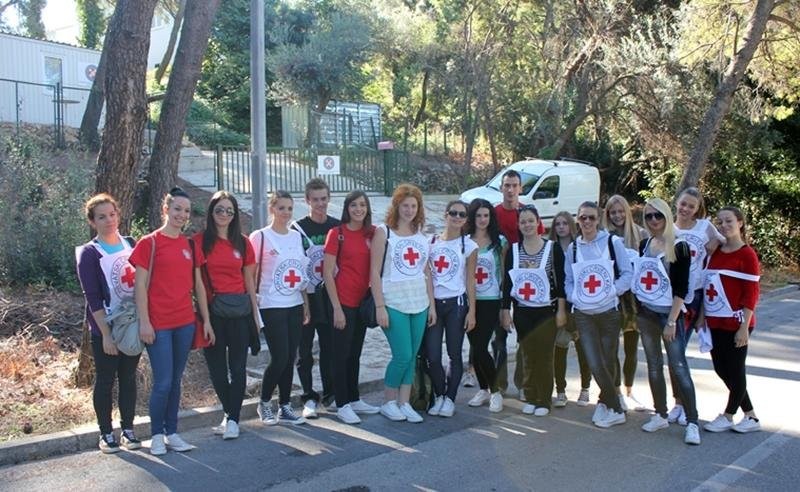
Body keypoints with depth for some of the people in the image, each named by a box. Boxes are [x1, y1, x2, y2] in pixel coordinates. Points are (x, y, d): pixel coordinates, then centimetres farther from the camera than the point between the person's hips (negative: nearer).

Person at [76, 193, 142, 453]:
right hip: (105, 329, -4)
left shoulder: (131, 244, 6)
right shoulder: (89, 253, -7)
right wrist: (106, 334, -16)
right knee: (105, 380, 6)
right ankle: (106, 433, 17)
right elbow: (93, 298, -11)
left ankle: (128, 429, 21)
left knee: (129, 377, 11)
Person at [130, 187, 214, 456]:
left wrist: (206, 320, 11)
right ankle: (157, 435, 14)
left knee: (176, 380, 11)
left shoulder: (190, 244, 10)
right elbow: (140, 285, -7)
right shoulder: (149, 242, -4)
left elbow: (198, 284, 13)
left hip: (185, 322, 5)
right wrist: (144, 322, -12)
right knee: (163, 382, -3)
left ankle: (172, 432, 21)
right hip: (159, 324, -5)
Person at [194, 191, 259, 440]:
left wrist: (256, 314, 9)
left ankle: (232, 418, 8)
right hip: (211, 310, -1)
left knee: (238, 365, 0)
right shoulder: (200, 241, 0)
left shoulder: (243, 242, 7)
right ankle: (230, 414, 24)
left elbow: (249, 281, 11)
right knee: (216, 365, 8)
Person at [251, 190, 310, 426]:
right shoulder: (260, 237, -7)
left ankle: (285, 407, 19)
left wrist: (306, 306, 11)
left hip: (295, 306, 5)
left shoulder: (297, 236, 9)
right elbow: (252, 275, -6)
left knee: (290, 358, 7)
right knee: (279, 358, -6)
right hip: (272, 307, -5)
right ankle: (264, 403, 15)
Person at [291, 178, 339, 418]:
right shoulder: (297, 228, -3)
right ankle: (309, 398, 14)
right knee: (305, 351, 4)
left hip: (330, 297, 3)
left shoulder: (338, 227, 7)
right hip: (305, 298, -2)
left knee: (329, 348, 9)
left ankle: (329, 394, 22)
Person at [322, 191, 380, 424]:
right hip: (343, 301, -5)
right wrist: (337, 308, -13)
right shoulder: (336, 233, -8)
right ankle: (342, 405, 11)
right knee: (342, 353, 2)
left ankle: (354, 399, 26)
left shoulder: (372, 233, 6)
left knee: (355, 353, 15)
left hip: (363, 300, 5)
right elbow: (327, 273, -9)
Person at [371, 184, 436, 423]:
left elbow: (426, 272, 14)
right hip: (394, 304, -5)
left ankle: (404, 403, 18)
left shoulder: (421, 235, 11)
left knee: (412, 356, 7)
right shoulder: (383, 233, -4)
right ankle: (389, 403, 12)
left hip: (419, 304, 5)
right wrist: (380, 306, -13)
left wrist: (432, 304, 10)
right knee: (403, 355, -7)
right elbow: (375, 272, -8)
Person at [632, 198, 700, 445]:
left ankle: (692, 422, -3)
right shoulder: (644, 245, 7)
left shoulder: (679, 247, -9)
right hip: (645, 313, 6)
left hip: (669, 313, -6)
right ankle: (660, 415, 22)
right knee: (654, 365, 11)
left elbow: (681, 288, -13)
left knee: (678, 366, -8)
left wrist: (671, 321, -17)